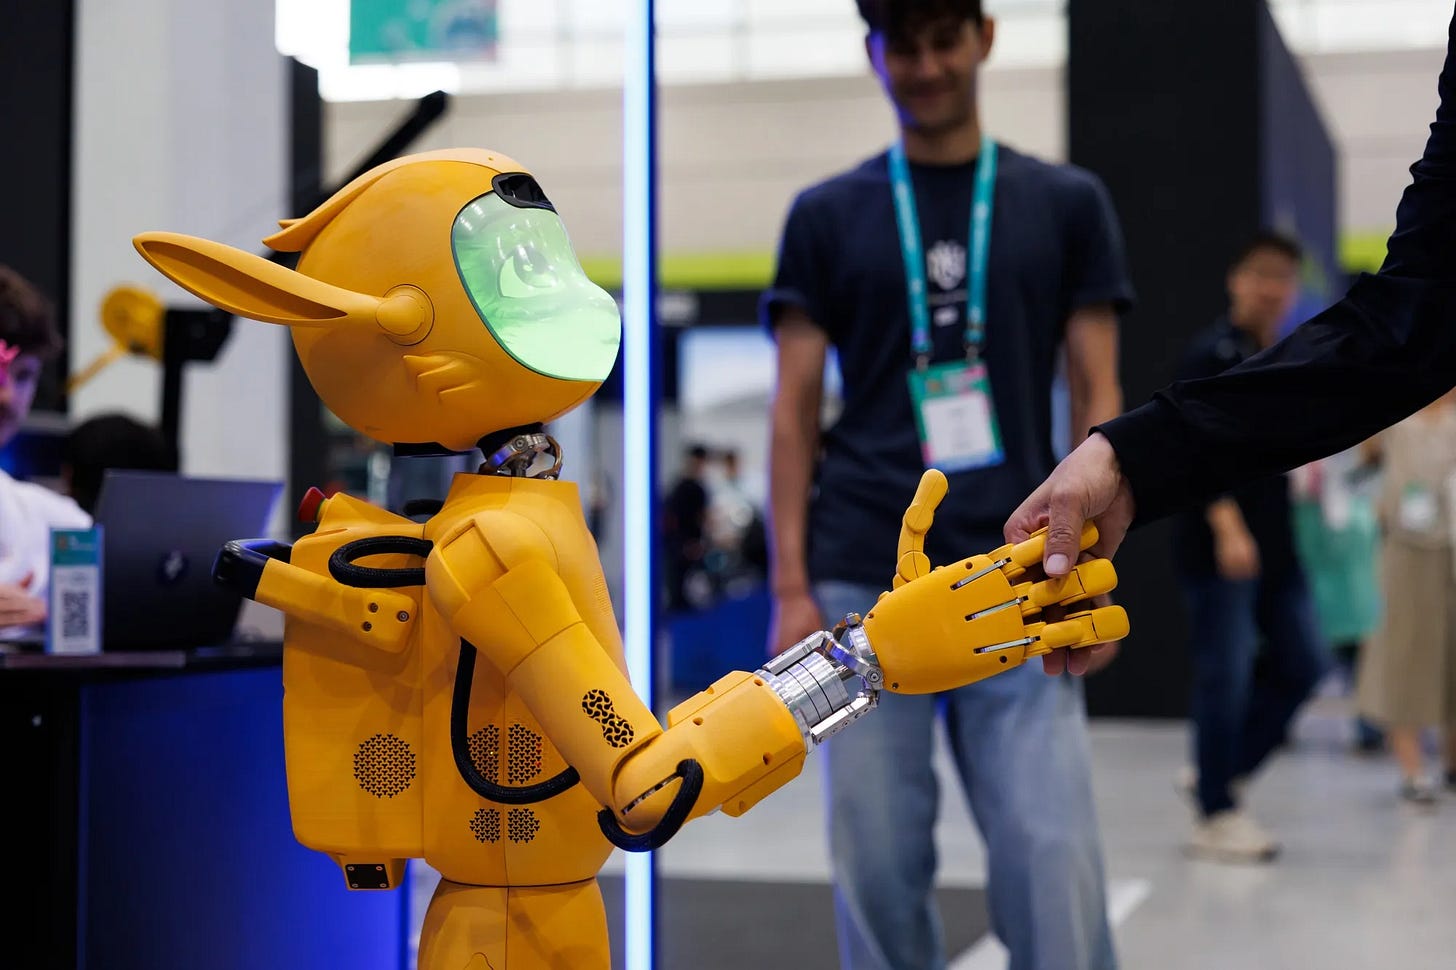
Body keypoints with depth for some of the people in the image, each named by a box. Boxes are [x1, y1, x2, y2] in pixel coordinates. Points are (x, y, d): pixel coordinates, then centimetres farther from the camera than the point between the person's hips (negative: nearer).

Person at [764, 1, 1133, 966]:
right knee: (880, 867, 3)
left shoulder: (1067, 203, 9)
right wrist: (790, 586, -2)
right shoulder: (827, 216, 9)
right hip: (863, 586, 1)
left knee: (1053, 856, -6)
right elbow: (796, 409, 6)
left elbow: (1095, 397, 7)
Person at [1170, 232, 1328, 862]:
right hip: (1219, 545, -8)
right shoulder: (1214, 354, -9)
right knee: (1225, 676, -3)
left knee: (1302, 665, 9)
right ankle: (1216, 816, 8)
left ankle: (1221, 775, 22)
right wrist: (1228, 529, -23)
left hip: (1274, 545, 8)